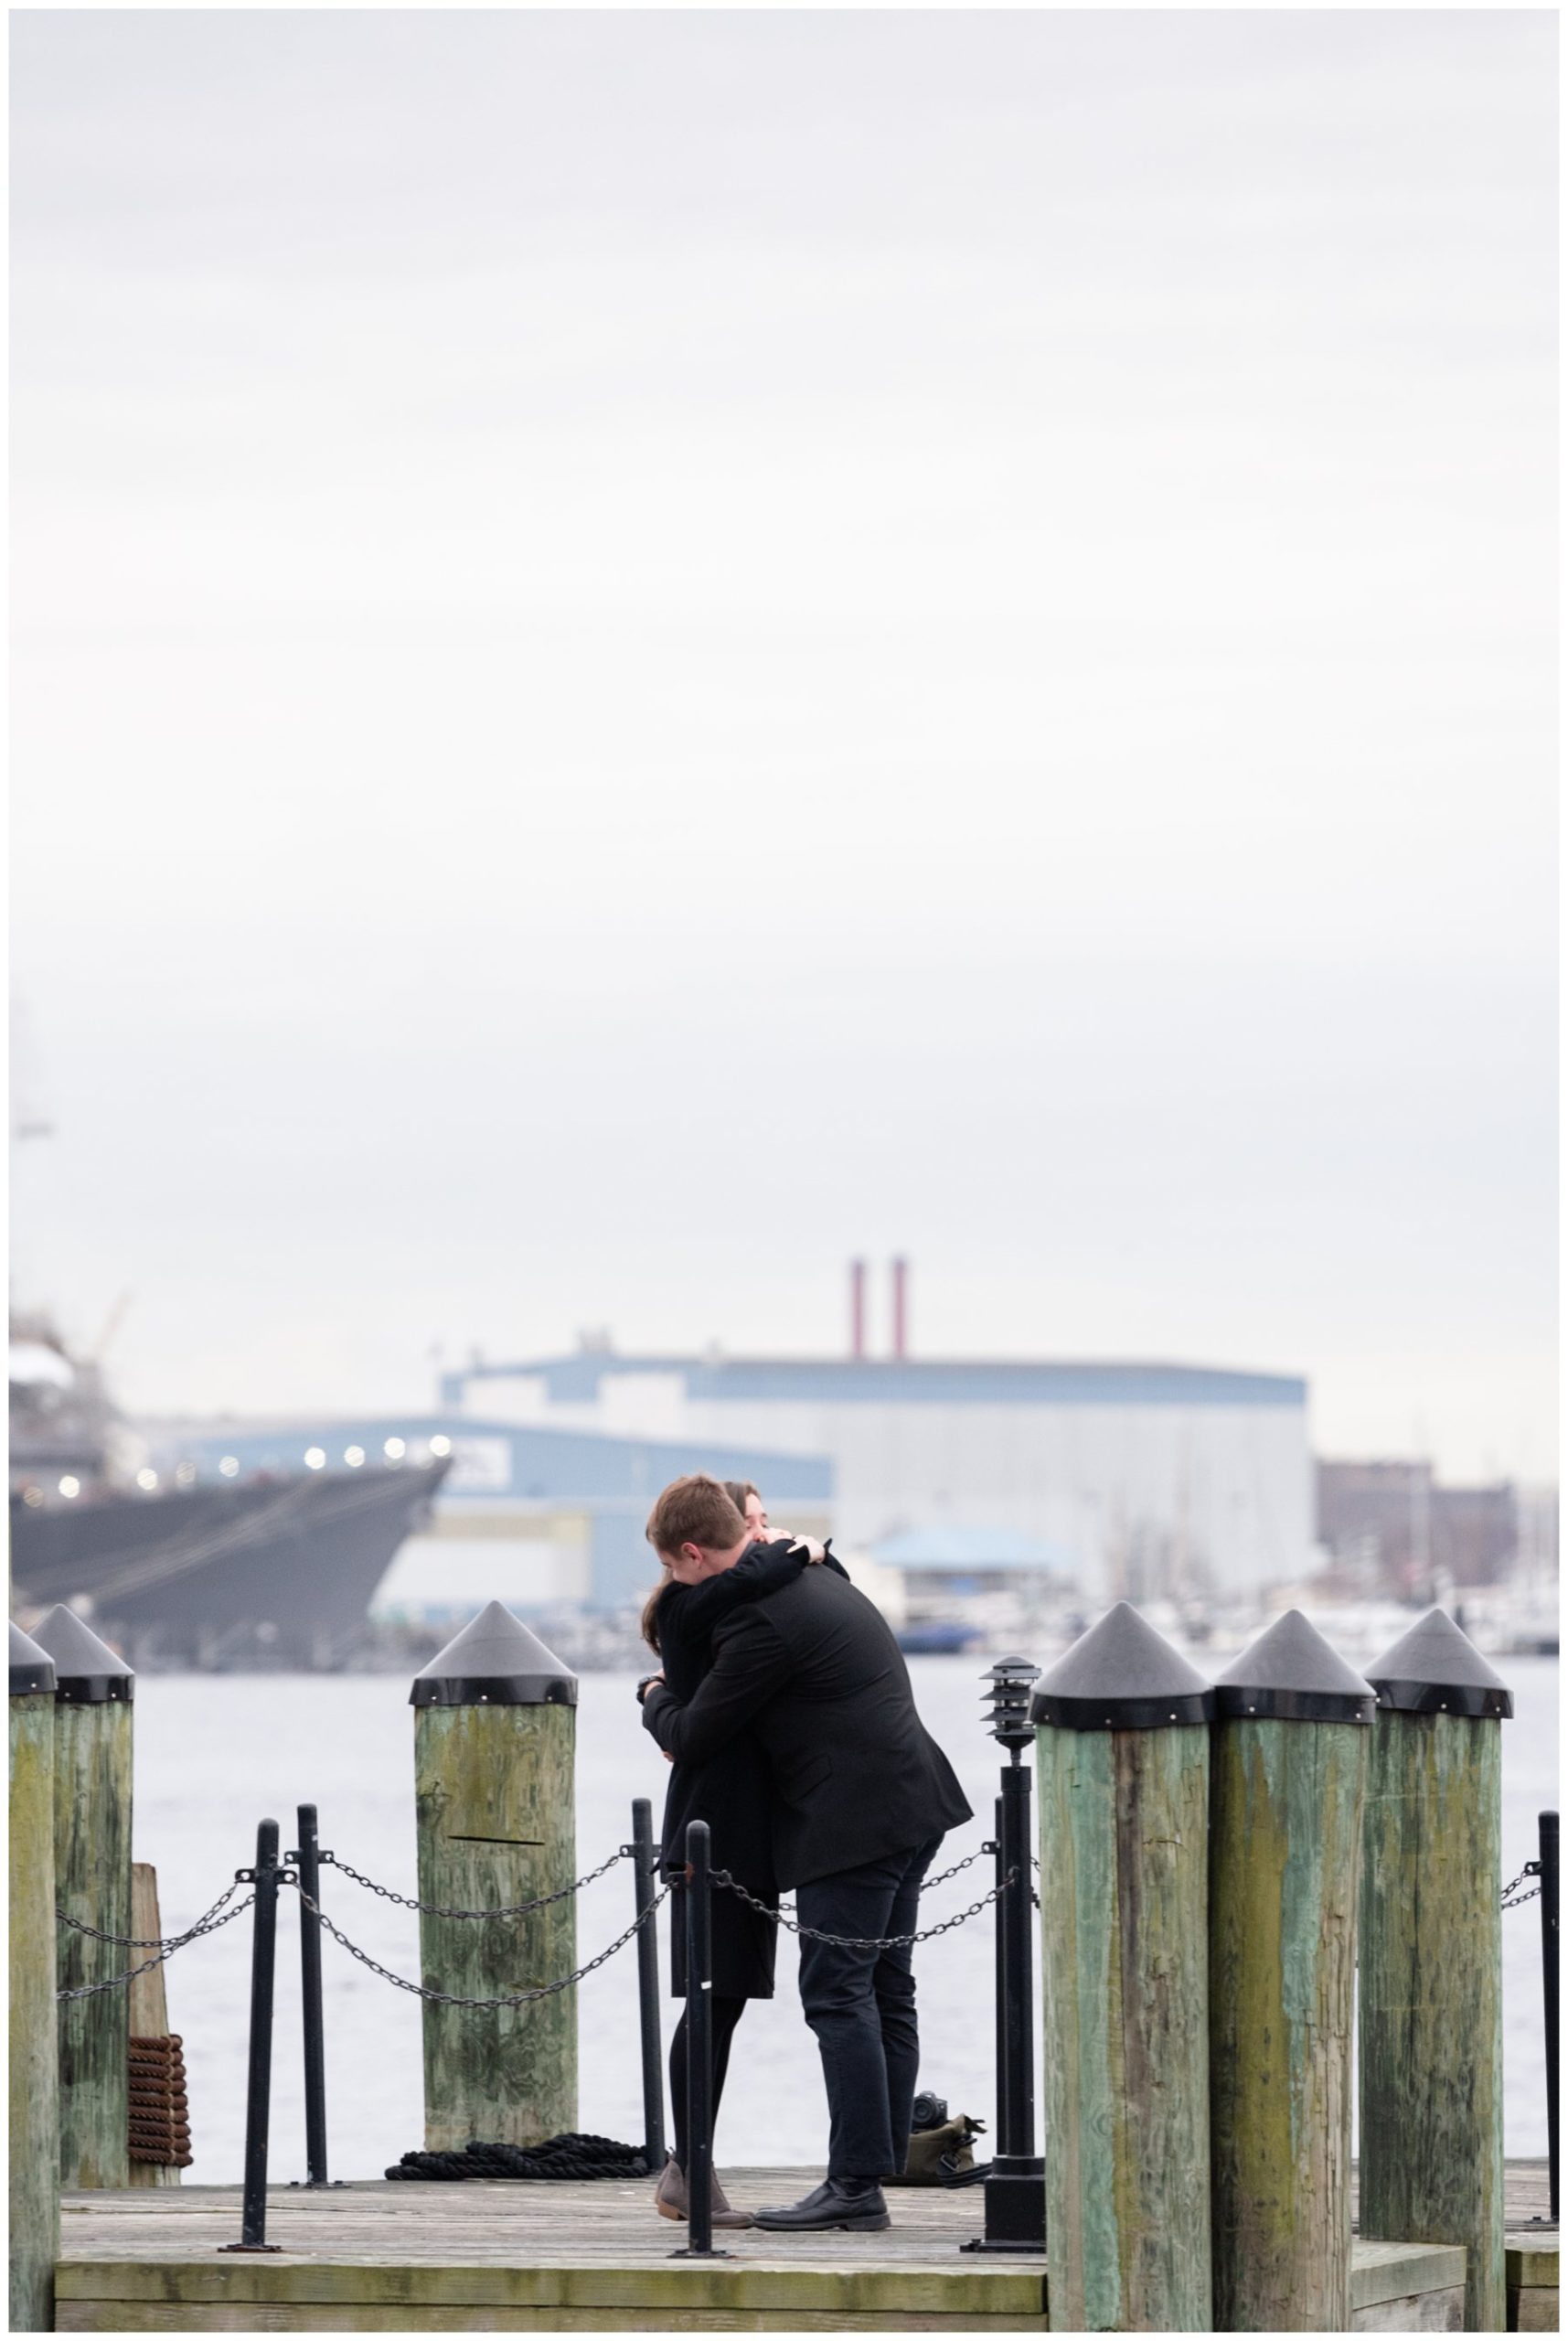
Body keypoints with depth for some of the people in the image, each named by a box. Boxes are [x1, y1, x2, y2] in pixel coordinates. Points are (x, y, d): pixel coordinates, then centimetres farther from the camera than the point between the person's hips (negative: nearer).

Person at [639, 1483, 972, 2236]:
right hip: (910, 1807, 10)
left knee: (838, 1994, -9)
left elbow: (694, 1740, -9)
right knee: (885, 1992, 11)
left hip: (853, 1822, -10)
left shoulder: (758, 1620, -16)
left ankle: (856, 2184, -11)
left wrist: (656, 1701, 12)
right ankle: (878, 2166, 13)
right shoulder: (817, 1578, 15)